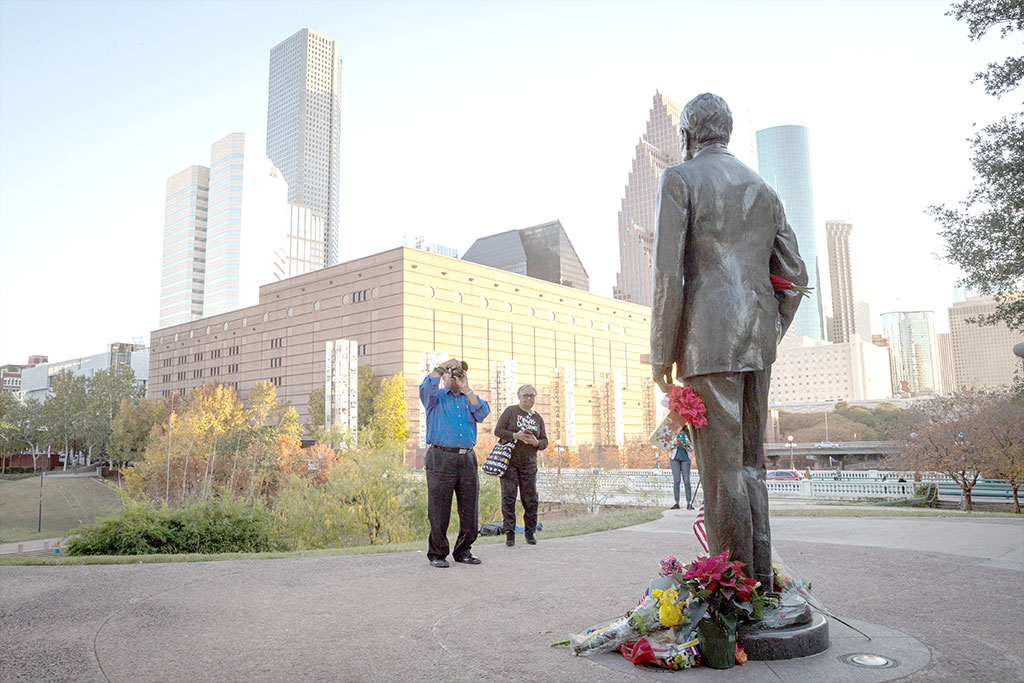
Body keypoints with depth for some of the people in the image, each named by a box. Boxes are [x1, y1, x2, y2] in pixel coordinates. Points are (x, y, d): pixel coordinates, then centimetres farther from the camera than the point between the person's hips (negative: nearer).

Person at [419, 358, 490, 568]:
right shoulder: (436, 397, 9)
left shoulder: (469, 398, 19)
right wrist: (442, 366, -11)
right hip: (441, 458, -4)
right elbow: (426, 388, -14)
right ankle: (437, 554, 10)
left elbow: (482, 413, -1)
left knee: (469, 509, 6)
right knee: (439, 510, -1)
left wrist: (466, 389, -5)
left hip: (467, 458, 4)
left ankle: (463, 551, 19)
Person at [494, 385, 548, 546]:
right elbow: (498, 430, -6)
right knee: (508, 497, -6)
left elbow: (545, 441, 13)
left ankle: (530, 533, 14)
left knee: (531, 499, 2)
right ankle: (509, 534, 0)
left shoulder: (538, 418, 14)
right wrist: (515, 436, -19)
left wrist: (536, 442, -10)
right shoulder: (511, 411, 2)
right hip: (509, 461, -3)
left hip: (529, 463, 4)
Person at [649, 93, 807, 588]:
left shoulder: (679, 179, -1)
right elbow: (794, 276, 16)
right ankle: (761, 584, 19)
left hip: (708, 342, -7)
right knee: (750, 464, 13)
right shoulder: (764, 190, 18)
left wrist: (662, 355, -6)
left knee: (721, 470, -4)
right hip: (757, 343, 7)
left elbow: (668, 274, -10)